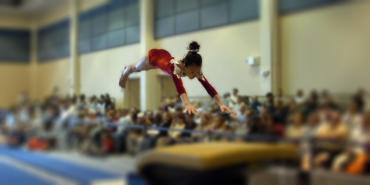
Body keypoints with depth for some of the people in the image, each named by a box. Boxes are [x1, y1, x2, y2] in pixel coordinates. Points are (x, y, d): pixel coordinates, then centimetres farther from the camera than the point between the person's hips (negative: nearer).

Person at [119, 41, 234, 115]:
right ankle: (126, 71, 65)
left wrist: (221, 104, -54)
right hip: (153, 56, -5)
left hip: (165, 56, 5)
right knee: (137, 68, 31)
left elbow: (208, 87, -42)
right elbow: (179, 86, -68)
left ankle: (129, 67, 70)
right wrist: (188, 104, -83)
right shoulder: (176, 66, -52)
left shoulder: (196, 70, -37)